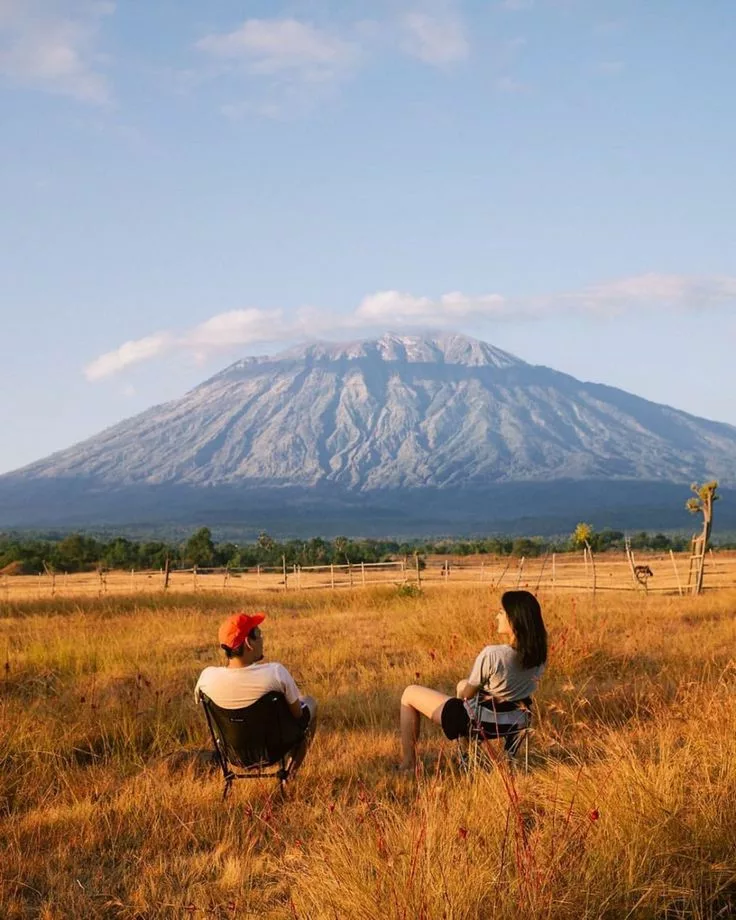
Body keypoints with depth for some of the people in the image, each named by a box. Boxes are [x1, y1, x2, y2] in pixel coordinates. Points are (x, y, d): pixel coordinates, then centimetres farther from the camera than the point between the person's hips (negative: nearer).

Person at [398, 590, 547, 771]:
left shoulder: (492, 654, -31)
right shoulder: (538, 654, -12)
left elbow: (467, 694, -15)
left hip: (482, 723, -7)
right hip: (515, 723, 7)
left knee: (409, 694, 12)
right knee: (462, 684, 37)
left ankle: (408, 763, 17)